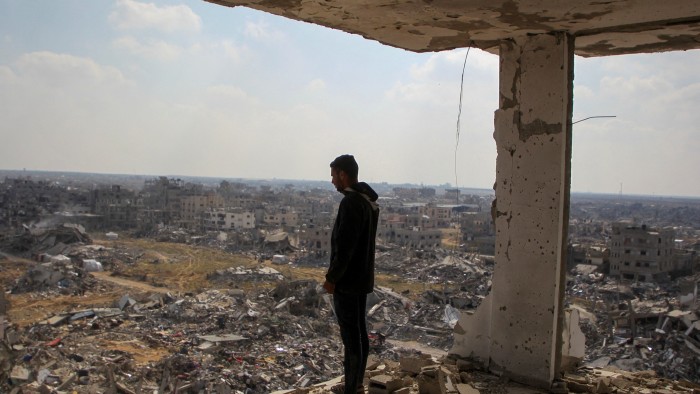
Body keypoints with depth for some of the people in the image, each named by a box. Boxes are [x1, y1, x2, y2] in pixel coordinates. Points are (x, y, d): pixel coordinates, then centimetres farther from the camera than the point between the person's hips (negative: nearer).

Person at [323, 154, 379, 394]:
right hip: (363, 277, 10)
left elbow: (345, 246, -24)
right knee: (360, 331, 16)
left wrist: (332, 278, -14)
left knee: (350, 336, -2)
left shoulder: (351, 202, -21)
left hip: (347, 280, -10)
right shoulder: (369, 200, 10)